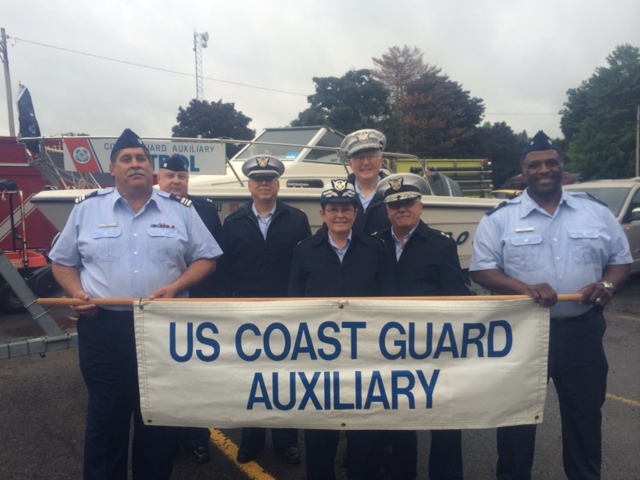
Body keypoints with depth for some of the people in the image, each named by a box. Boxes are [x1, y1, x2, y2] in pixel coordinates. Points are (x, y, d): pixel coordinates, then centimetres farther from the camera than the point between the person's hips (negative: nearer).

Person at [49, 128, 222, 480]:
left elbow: (206, 258, 4)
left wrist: (176, 287, -11)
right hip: (103, 328, 0)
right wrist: (76, 292, -6)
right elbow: (63, 260, 12)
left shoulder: (180, 210, 4)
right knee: (105, 417, 12)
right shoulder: (87, 208, 6)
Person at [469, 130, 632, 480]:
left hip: (582, 330, 3)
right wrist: (525, 289, -21)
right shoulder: (500, 218, -3)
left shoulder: (596, 212, 6)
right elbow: (482, 269, -5)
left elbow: (621, 259, 10)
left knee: (585, 414, 17)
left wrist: (607, 285, -12)